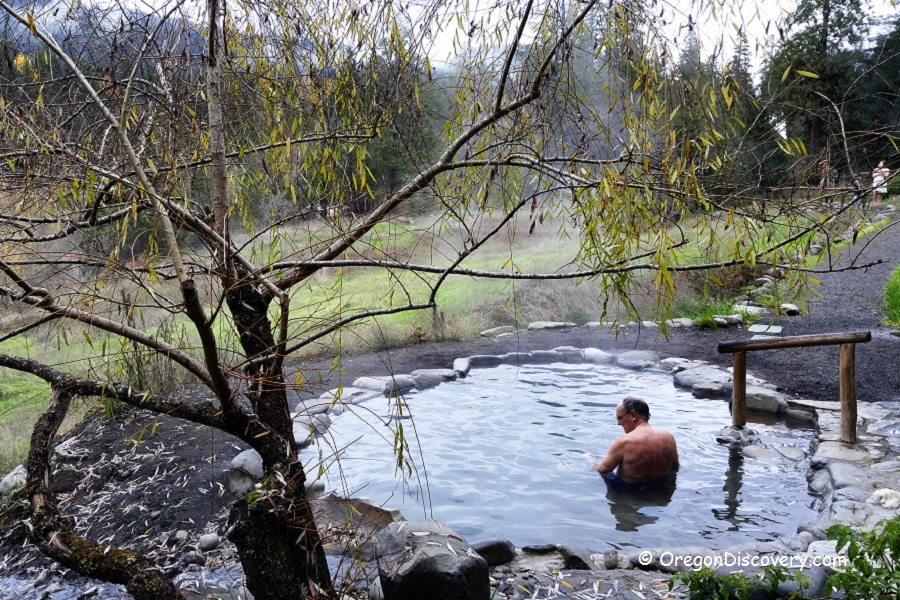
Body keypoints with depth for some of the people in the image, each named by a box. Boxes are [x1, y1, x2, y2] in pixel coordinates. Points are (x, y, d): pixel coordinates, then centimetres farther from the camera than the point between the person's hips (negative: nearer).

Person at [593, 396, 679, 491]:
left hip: (627, 488, -4)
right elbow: (675, 467, 2)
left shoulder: (623, 442, -29)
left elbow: (602, 470, -17)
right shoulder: (668, 437, -14)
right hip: (659, 488, 5)